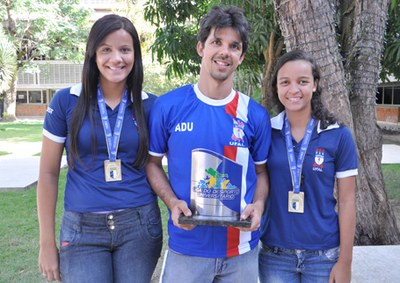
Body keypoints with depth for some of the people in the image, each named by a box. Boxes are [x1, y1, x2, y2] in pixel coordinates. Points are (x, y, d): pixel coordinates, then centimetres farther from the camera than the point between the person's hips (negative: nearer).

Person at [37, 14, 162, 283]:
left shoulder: (150, 105, 0)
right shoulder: (66, 101, -4)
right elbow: (48, 173, 0)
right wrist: (47, 242, 1)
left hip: (139, 225, 2)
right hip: (82, 229, -1)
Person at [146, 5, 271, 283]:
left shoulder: (256, 115, -1)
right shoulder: (168, 106, -6)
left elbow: (261, 171, 9)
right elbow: (152, 162, 4)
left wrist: (258, 205, -10)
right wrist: (173, 202, -12)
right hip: (187, 245, -1)